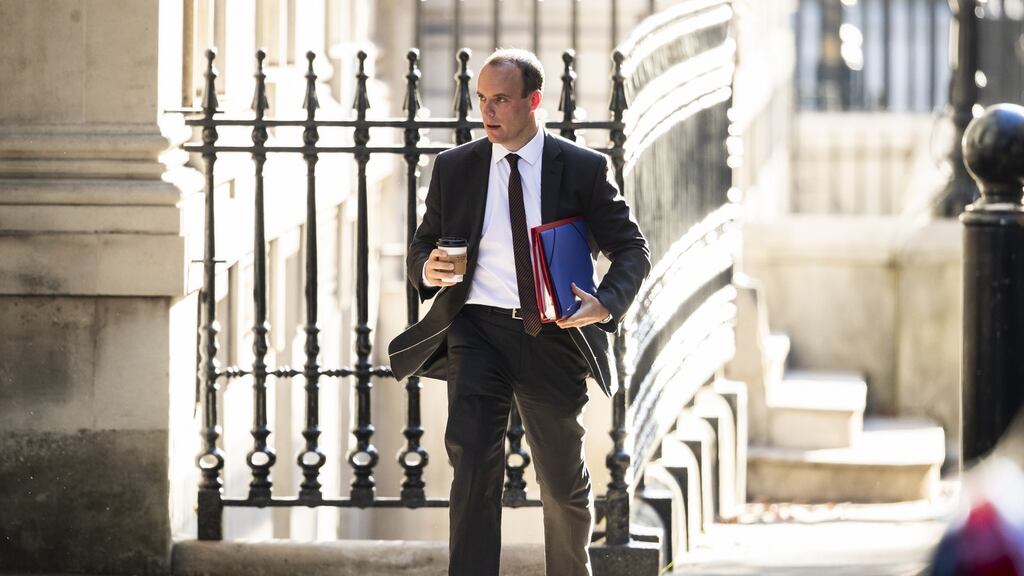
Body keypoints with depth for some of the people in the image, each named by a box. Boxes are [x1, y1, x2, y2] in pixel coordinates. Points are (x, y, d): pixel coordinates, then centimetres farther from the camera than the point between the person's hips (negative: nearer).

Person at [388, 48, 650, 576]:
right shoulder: (454, 168, 6)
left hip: (552, 336, 0)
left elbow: (631, 249, 2)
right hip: (478, 331, 0)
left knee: (565, 484, 12)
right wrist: (428, 269, -11)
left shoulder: (583, 169, 0)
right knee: (473, 465, -18)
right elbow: (423, 245, 14)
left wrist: (606, 304, -18)